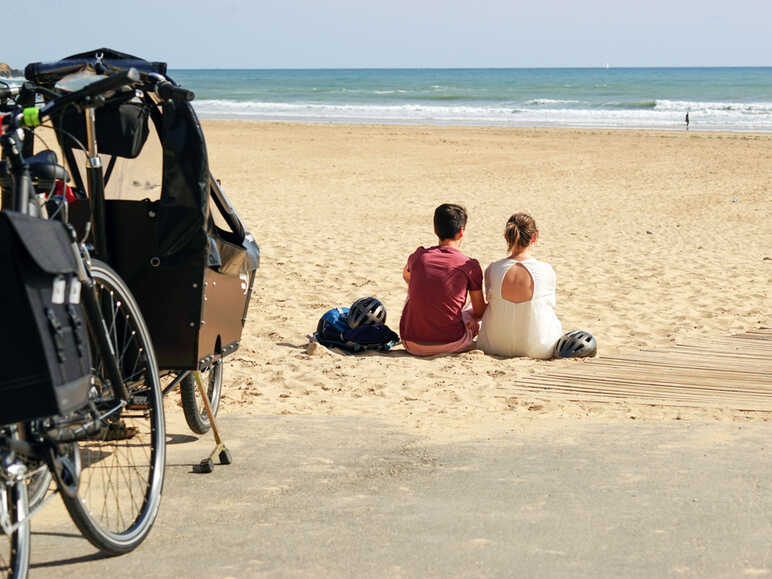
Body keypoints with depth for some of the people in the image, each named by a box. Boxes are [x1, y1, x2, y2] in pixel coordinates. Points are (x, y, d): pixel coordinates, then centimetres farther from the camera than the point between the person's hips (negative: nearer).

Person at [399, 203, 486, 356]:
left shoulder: (418, 256, 1)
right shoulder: (470, 266, -6)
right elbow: (479, 312, 6)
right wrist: (474, 319, 30)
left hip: (412, 346, 2)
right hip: (452, 345, -2)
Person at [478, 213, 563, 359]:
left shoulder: (492, 270, -14)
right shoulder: (546, 270, -16)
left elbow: (490, 301, 1)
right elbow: (550, 304, 2)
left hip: (496, 347, 1)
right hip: (539, 349, -1)